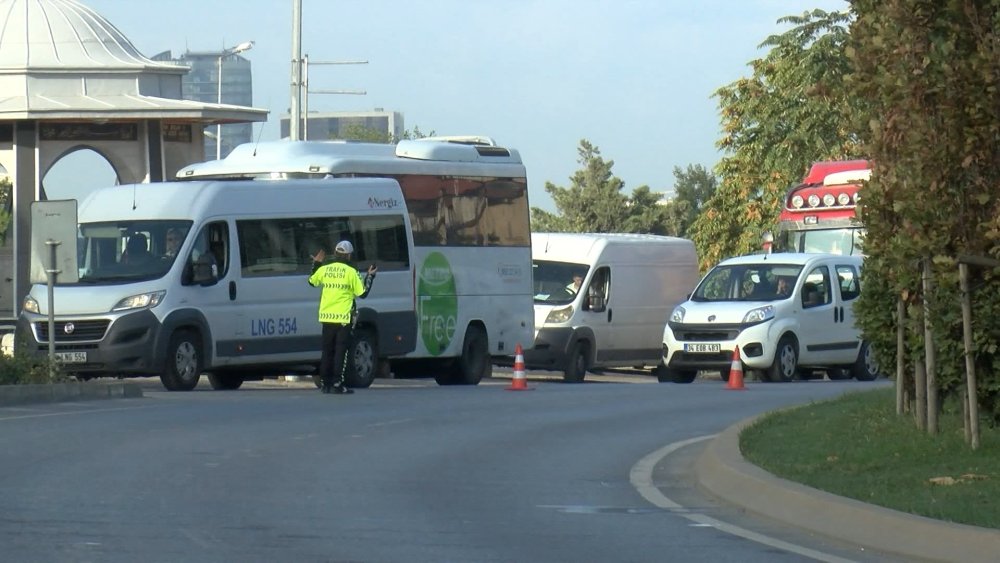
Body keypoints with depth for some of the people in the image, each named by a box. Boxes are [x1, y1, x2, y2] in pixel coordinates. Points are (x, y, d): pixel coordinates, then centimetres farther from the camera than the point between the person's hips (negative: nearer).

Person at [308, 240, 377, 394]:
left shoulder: (324, 269, 2)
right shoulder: (351, 272, -9)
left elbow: (312, 282, 21)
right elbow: (362, 293, -5)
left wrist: (316, 264, 31)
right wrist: (370, 277, 7)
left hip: (327, 317, 4)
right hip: (343, 317, -4)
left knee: (327, 351, 12)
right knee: (341, 351, -2)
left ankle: (325, 384, 13)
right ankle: (337, 384, -7)